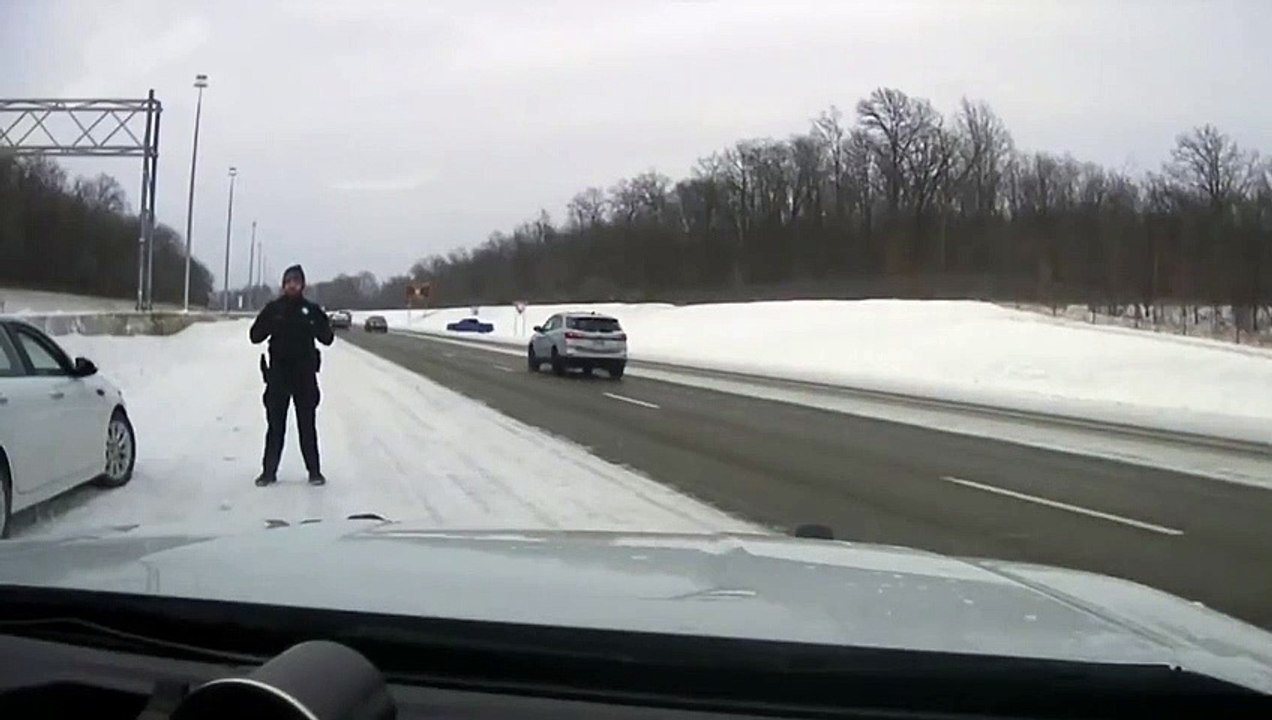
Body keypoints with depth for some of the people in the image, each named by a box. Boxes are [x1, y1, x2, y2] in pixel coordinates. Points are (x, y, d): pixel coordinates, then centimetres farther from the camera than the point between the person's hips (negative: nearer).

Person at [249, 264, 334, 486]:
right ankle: (269, 470, 11)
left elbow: (327, 339, 3)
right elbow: (255, 336, 1)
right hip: (278, 372, 0)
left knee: (307, 425, 4)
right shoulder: (273, 308, 3)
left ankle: (314, 471, 10)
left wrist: (319, 324, -17)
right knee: (275, 424, 5)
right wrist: (269, 324, -18)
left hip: (305, 374, 0)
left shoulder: (311, 310, 3)